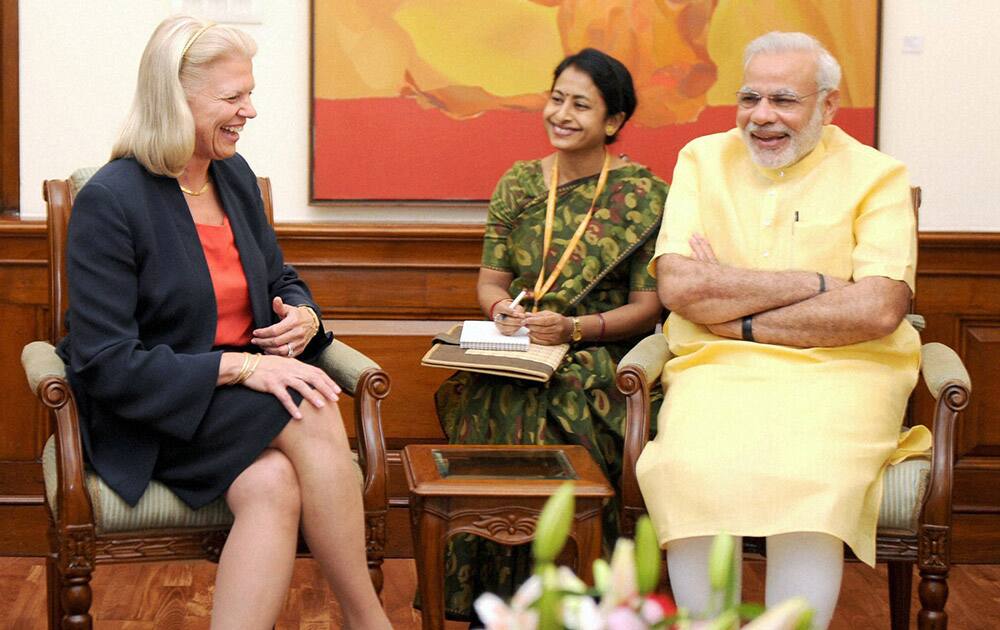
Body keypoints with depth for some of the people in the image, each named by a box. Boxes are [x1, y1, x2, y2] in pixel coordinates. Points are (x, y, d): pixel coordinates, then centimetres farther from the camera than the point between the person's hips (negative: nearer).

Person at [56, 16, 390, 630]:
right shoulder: (110, 200, -13)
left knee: (276, 484, -30)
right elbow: (104, 364, -18)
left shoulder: (236, 176, 9)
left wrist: (304, 316, -5)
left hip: (242, 401, 6)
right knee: (313, 416, -30)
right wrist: (239, 366, -24)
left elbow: (281, 279, 22)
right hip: (148, 418, -6)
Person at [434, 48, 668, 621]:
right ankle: (487, 602, -21)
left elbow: (647, 309, -4)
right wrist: (501, 308, -9)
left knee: (540, 425, -33)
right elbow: (490, 280, 15)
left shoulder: (643, 195, 0)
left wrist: (574, 328, -19)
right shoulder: (518, 184, 13)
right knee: (482, 411, -30)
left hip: (597, 363, -3)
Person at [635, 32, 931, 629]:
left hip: (839, 372, -1)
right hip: (718, 372, 2)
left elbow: (878, 310, -9)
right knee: (692, 472, -30)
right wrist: (816, 284, -7)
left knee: (808, 480, -33)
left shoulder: (876, 175, 5)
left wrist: (738, 318, -7)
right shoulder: (703, 160, 12)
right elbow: (678, 286, -3)